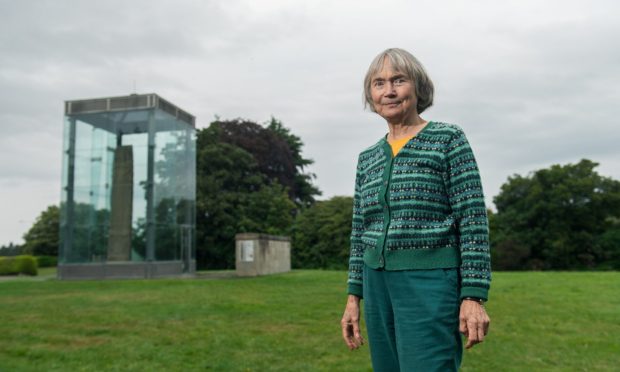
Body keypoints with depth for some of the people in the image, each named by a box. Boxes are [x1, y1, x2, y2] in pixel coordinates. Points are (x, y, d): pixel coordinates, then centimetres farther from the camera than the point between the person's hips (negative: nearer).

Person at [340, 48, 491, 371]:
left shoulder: (448, 139, -3)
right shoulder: (367, 159, 12)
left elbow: (474, 220, -8)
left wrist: (473, 297, -14)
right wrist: (354, 297, 11)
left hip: (430, 282, -6)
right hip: (379, 284, 6)